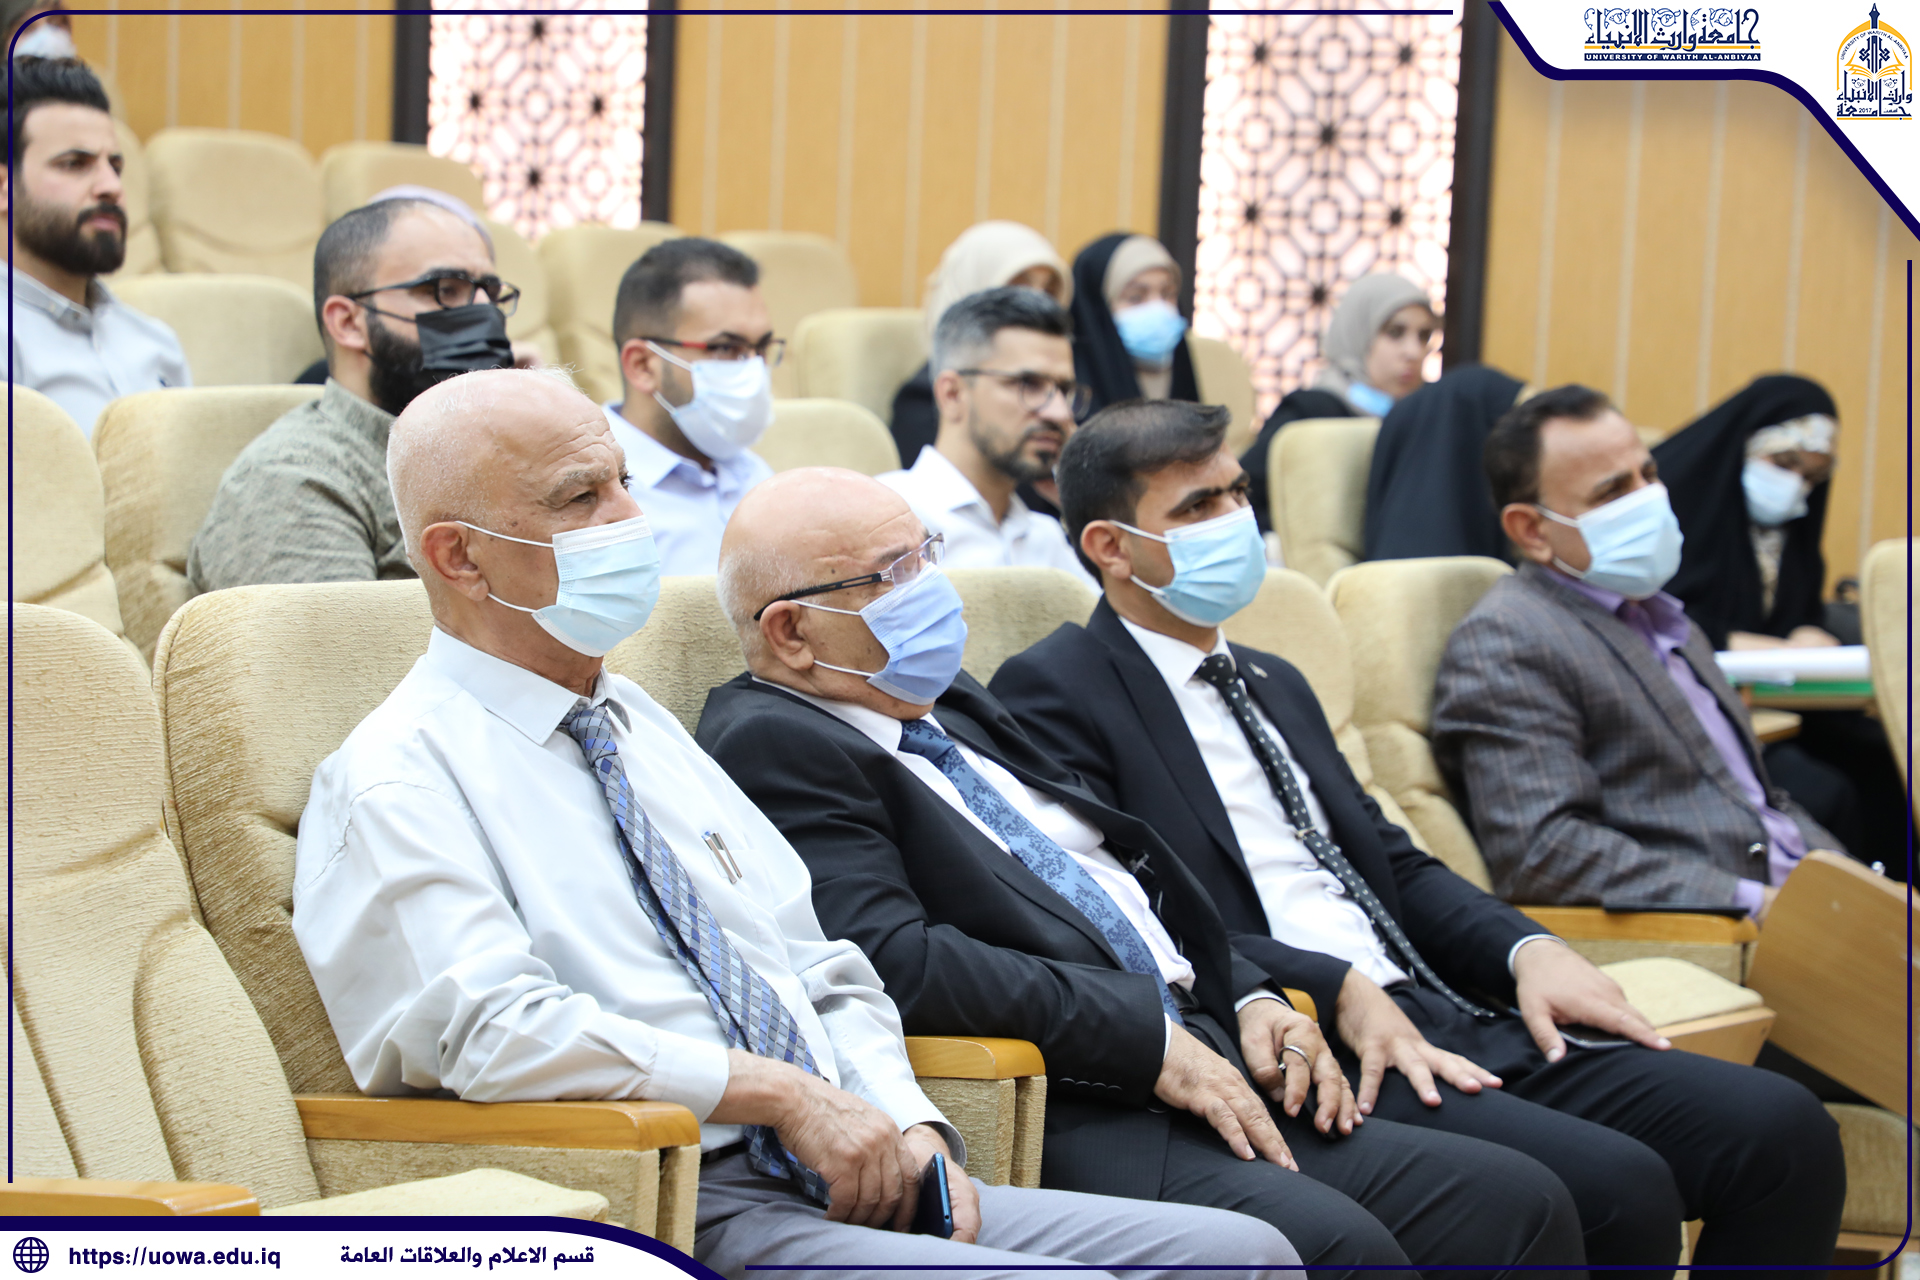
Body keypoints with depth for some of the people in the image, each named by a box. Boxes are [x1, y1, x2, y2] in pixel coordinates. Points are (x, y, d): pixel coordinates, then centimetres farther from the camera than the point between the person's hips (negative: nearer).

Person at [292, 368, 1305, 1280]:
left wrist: (906, 1125, 3)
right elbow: (497, 1033, -19)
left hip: (848, 1180, 8)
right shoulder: (395, 783, -3)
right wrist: (783, 1092, -16)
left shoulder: (645, 727, 23)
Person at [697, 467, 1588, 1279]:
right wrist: (1148, 1037, -17)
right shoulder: (772, 744, -6)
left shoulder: (950, 706, 23)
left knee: (1519, 1202, -6)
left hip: (1210, 1078, 9)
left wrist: (1247, 1000, 10)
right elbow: (892, 960, -19)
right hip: (1057, 1119, -9)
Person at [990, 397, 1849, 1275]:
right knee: (1614, 1189, -29)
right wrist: (1337, 992, -19)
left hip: (1444, 1021, 8)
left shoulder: (1273, 684, 26)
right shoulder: (1053, 695, -1)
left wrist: (1528, 948, 5)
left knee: (1781, 1129, -9)